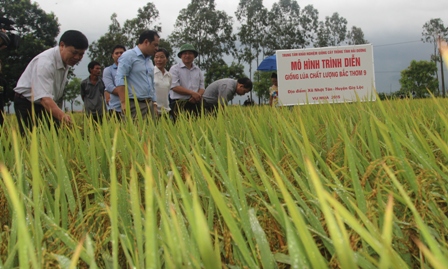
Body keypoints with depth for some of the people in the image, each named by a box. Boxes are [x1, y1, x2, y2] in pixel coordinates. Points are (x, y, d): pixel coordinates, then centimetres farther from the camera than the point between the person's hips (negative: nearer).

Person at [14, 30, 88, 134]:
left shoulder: (66, 60, -2)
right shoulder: (45, 62, -28)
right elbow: (44, 98, -40)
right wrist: (61, 116, -54)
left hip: (50, 104, 8)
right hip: (28, 105, -7)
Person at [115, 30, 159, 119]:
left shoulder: (149, 61, 21)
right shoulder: (128, 56, -3)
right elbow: (120, 80, -12)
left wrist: (154, 103, 17)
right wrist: (124, 102, -20)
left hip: (149, 104, 8)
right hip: (134, 104, -7)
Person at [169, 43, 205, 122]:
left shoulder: (198, 70, 18)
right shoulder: (175, 69, 3)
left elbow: (202, 87, 13)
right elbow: (175, 87, -7)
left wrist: (198, 96, -10)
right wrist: (192, 93, -12)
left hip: (195, 103, 4)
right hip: (179, 103, -4)